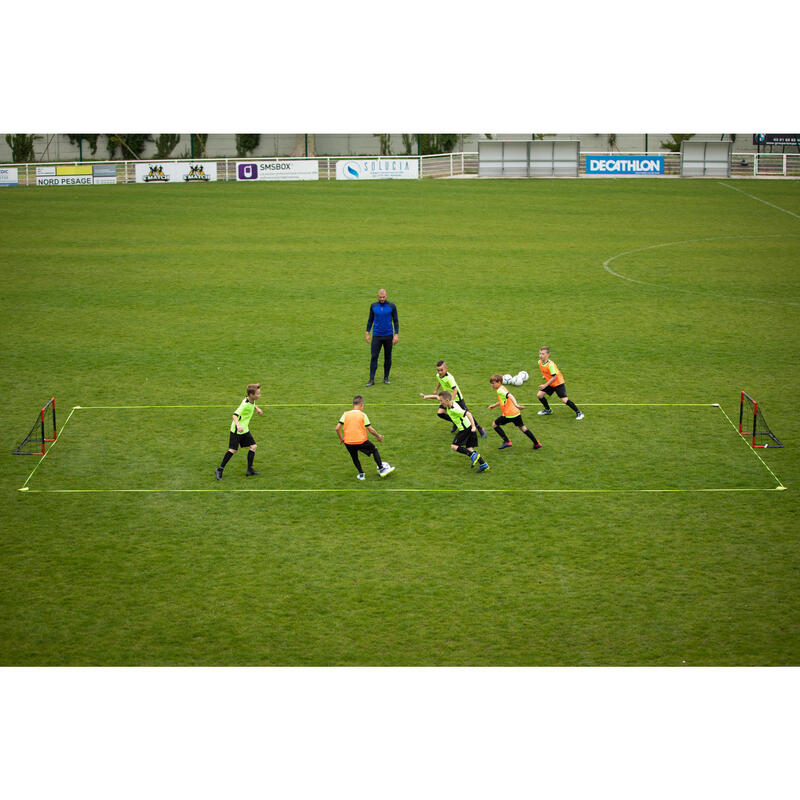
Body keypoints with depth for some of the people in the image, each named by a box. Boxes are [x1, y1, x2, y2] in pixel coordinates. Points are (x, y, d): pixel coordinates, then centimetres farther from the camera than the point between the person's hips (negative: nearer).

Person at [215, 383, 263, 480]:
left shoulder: (252, 401, 1)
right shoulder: (245, 404, -26)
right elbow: (235, 415, -33)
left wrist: (257, 408, 17)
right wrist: (238, 425, -48)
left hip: (245, 429, 9)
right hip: (237, 429, -9)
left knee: (253, 446, 2)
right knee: (233, 450, -6)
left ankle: (250, 470, 7)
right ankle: (219, 470, 3)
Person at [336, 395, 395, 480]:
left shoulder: (345, 414, 2)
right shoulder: (363, 415, -5)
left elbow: (337, 428, -3)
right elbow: (370, 429, -5)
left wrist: (341, 438, 12)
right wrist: (378, 436, 11)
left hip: (348, 442, 2)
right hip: (361, 441, -2)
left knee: (354, 457, 25)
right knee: (374, 450, 19)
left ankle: (361, 474, 24)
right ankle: (381, 469, 22)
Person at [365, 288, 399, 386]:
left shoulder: (392, 306, -3)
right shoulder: (373, 306, 2)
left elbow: (395, 321, 1)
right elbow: (370, 320, 12)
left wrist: (396, 335, -6)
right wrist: (367, 334, 8)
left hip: (388, 335, 0)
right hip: (376, 336, 0)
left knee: (388, 357, 7)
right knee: (374, 357, -7)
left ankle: (386, 377, 18)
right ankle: (371, 379, -6)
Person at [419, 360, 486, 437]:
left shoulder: (449, 377, -29)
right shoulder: (438, 376, -5)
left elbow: (455, 389, -39)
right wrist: (436, 390, 33)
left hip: (457, 398, -7)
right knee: (440, 413, -7)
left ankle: (480, 429, 12)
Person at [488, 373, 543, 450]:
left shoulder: (500, 390, -15)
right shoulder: (502, 388, 16)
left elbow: (509, 396, -33)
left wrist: (516, 405, -46)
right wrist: (494, 405, 29)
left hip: (509, 414, -9)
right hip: (516, 412, 9)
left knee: (495, 424, 5)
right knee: (522, 427, 20)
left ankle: (506, 441, 5)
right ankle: (536, 443, 22)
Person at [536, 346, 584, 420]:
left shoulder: (550, 364, -29)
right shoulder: (540, 362, -5)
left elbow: (554, 377, -26)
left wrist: (545, 385, -25)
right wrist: (545, 376, 5)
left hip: (558, 383, -8)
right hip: (550, 383, 8)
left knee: (564, 400, -15)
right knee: (539, 395, 1)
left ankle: (579, 413, 0)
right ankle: (548, 410, 24)